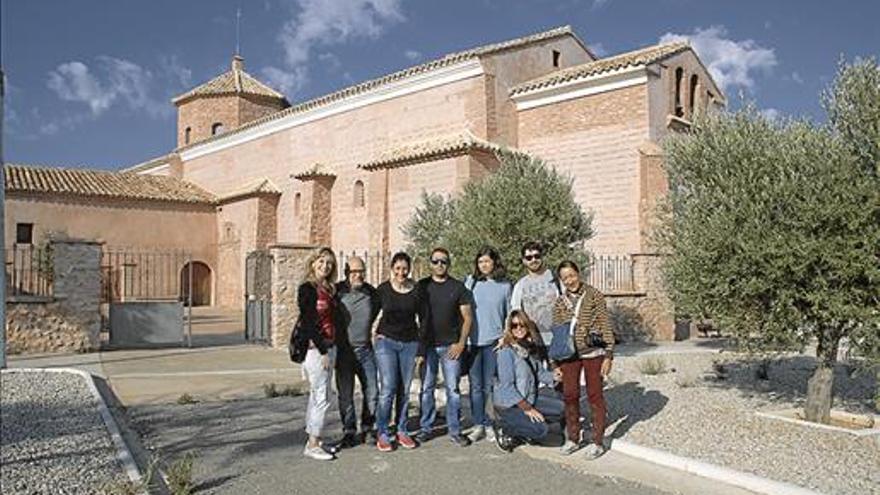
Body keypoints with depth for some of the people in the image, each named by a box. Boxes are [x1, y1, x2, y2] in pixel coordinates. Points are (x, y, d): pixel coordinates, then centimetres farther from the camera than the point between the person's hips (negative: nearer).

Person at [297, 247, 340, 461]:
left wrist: (329, 351, 8)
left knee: (317, 395, 13)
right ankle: (312, 445, 3)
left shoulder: (328, 289, 14)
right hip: (315, 348, -8)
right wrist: (322, 352, -16)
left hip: (328, 347, 8)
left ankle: (314, 440, 21)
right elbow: (307, 322, -15)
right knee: (323, 397, -6)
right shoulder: (306, 288, -9)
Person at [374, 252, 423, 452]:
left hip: (410, 343, 2)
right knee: (388, 389, -8)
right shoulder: (382, 289, -2)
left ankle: (402, 431, 19)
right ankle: (382, 433, 3)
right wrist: (375, 334, 4)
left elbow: (422, 319, 8)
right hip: (386, 341, -2)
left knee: (405, 390, 6)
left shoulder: (417, 291, 1)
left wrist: (422, 349, 8)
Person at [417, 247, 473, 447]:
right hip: (427, 346, 1)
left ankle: (455, 431, 10)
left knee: (453, 389, 2)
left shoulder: (458, 287, 4)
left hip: (451, 346, -1)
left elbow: (467, 317, 4)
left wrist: (461, 343, -4)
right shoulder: (421, 286, 5)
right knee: (426, 388, 5)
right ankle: (426, 428, 16)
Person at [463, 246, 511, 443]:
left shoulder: (505, 285, 4)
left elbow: (510, 315, 9)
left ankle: (491, 424, 15)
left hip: (494, 341, -1)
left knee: (490, 386, 4)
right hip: (473, 340, 1)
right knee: (476, 386, 6)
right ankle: (478, 425, 15)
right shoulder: (470, 281, 4)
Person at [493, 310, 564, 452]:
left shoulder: (530, 346, 3)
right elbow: (507, 386, -22)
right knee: (541, 430, -22)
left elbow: (539, 372, 9)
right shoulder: (506, 351, -21)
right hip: (508, 404, -8)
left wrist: (553, 376, -12)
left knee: (561, 408, -2)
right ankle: (504, 432, 2)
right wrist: (527, 408, -21)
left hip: (530, 397, 8)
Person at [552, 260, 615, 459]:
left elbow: (606, 326, -3)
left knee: (594, 395, 5)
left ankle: (598, 441, 15)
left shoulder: (594, 296, -3)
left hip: (592, 352, -3)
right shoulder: (560, 303, 8)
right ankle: (573, 438, 21)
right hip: (569, 354, 3)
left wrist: (608, 355, -7)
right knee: (570, 395, 6)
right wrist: (556, 362, 12)